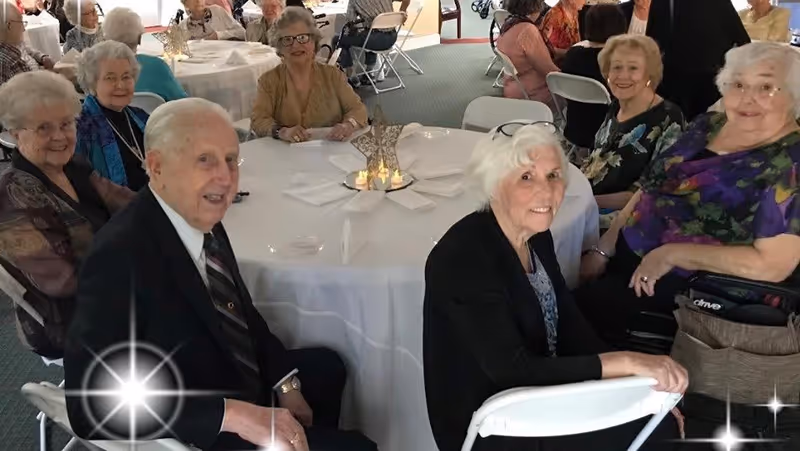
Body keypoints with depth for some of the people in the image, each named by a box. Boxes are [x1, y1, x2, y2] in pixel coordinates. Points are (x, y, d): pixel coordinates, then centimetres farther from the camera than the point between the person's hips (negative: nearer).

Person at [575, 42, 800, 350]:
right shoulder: (708, 126, 8)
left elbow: (772, 264, -22)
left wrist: (671, 254, -20)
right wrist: (603, 249, 1)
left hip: (683, 288, -7)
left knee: (577, 310, -19)